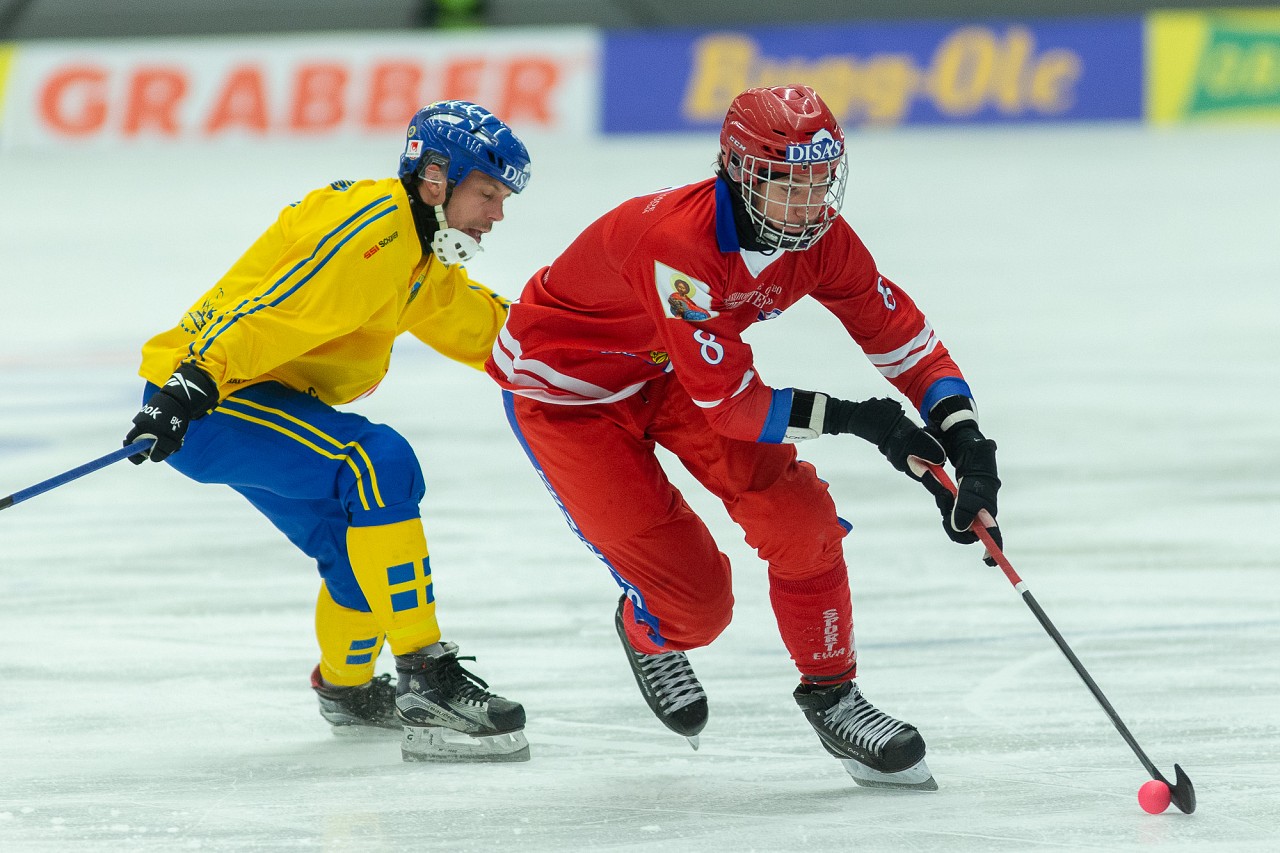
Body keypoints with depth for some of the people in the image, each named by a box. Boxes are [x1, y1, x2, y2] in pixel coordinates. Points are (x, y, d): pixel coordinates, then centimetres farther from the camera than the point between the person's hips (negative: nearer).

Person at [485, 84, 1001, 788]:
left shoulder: (819, 237, -17)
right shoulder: (675, 241, -39)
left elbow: (902, 335, -10)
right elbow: (728, 402, -37)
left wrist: (963, 437, -24)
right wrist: (855, 419, -36)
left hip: (671, 372, 7)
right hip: (567, 389, -6)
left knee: (797, 513, -12)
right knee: (693, 603, -9)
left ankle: (830, 695, 7)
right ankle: (649, 633, 29)